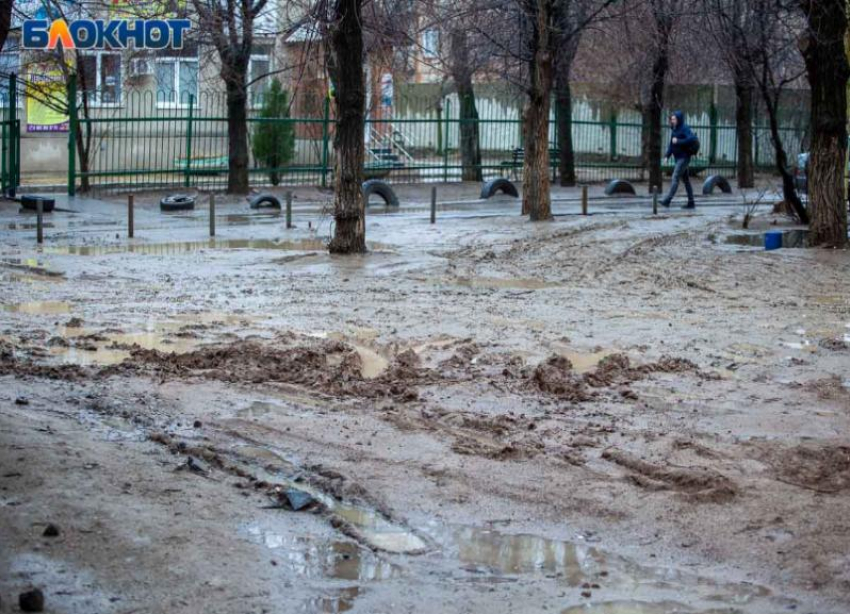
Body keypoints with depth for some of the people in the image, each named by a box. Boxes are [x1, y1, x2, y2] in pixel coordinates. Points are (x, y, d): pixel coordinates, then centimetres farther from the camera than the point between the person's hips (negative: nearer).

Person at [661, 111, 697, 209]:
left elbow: (693, 139, -26)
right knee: (685, 180, 11)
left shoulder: (685, 129, -12)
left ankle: (667, 200, -22)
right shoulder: (674, 130, 12)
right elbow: (671, 144, 15)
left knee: (675, 178, -15)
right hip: (678, 158, 9)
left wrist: (678, 141, -25)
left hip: (684, 157, -9)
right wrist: (667, 156, 3)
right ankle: (691, 203, 15)